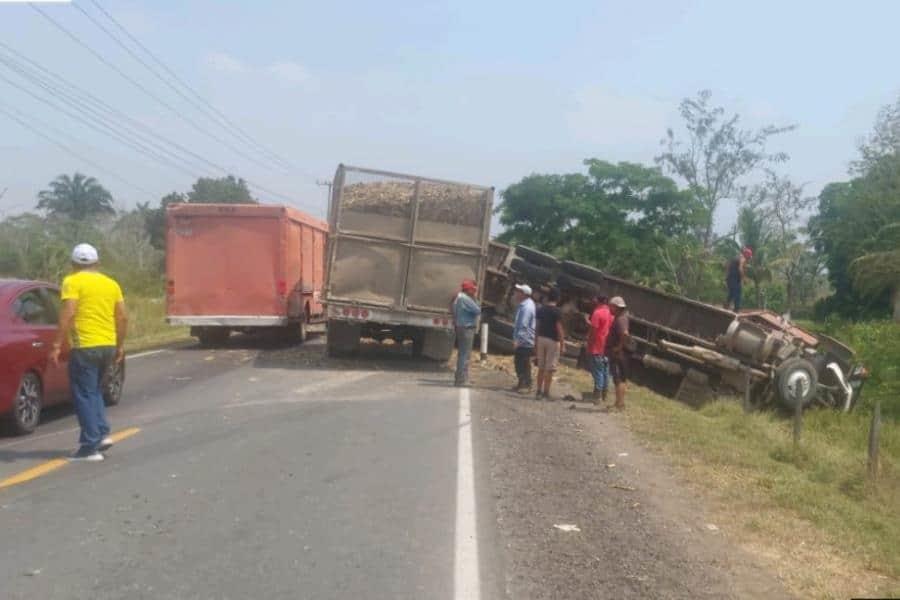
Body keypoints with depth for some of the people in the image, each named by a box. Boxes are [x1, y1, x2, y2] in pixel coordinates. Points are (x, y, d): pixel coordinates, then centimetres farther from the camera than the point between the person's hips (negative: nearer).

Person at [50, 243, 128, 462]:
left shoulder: (73, 282, -5)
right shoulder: (111, 283, 12)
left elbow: (67, 315, -16)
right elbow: (123, 318, 11)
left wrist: (57, 345, -14)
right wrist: (120, 345, 19)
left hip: (85, 347, -6)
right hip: (108, 345, 6)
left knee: (84, 395, 1)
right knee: (93, 391, 23)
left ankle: (90, 446, 1)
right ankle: (103, 434, 13)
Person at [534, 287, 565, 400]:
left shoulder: (540, 309, 5)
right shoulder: (557, 311, -12)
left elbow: (537, 326, 8)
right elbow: (559, 328, -14)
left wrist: (536, 342, 15)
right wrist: (562, 344, -9)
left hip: (541, 339, 6)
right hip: (553, 340, -6)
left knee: (541, 367, 12)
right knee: (550, 369, 0)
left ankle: (539, 391, 14)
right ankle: (546, 392, 1)